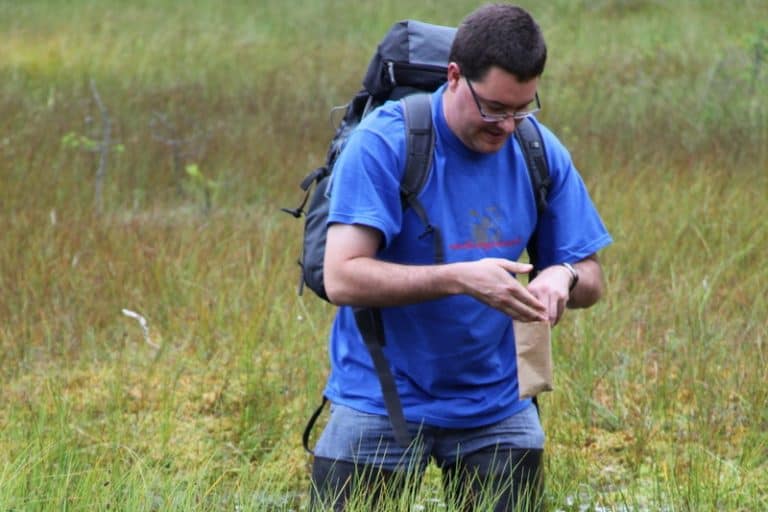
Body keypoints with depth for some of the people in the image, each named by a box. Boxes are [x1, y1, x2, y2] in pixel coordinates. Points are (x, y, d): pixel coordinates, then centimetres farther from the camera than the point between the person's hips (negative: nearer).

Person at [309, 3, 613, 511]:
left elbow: (592, 279, 5)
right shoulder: (383, 144, -16)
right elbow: (342, 278, -23)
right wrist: (461, 279, -31)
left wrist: (564, 278, -19)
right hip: (380, 406, -4)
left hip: (496, 407, 4)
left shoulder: (541, 153, 0)